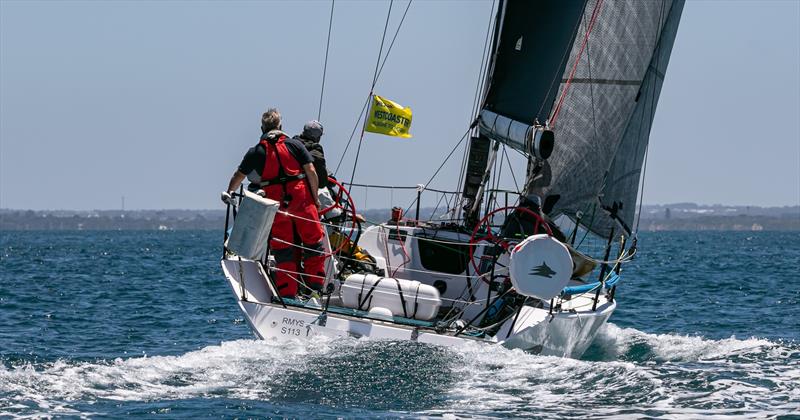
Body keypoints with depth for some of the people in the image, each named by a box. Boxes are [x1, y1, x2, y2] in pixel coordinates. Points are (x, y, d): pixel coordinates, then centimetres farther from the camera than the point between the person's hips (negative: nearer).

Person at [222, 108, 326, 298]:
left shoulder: (256, 152, 4)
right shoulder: (294, 144, 2)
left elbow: (238, 176, 14)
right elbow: (311, 171, -3)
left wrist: (228, 193, 32)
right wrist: (315, 197, 6)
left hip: (275, 203, 1)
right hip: (301, 198, -1)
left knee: (282, 248, 6)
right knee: (313, 241, 11)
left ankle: (287, 291, 4)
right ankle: (315, 283, 12)